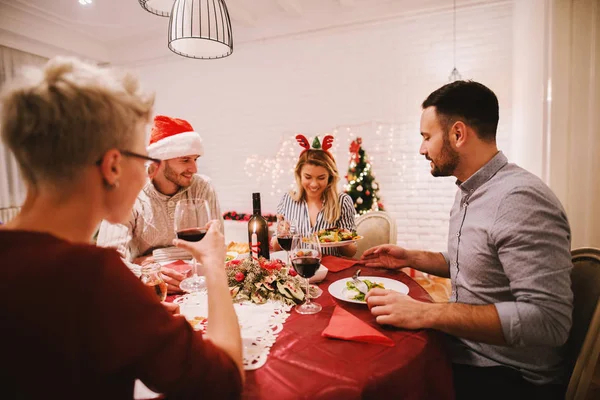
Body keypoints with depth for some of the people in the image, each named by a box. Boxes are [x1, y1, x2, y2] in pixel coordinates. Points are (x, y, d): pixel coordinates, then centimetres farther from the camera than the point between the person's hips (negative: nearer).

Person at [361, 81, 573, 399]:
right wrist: (410, 259, 7)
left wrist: (426, 314, -32)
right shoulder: (468, 191, 7)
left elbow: (547, 319, -30)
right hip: (462, 350, 8)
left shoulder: (520, 199, -25)